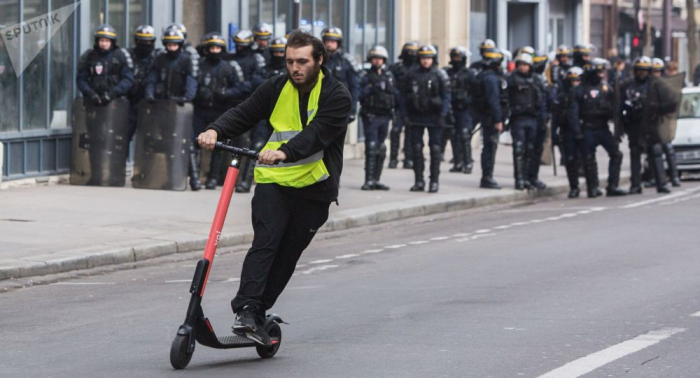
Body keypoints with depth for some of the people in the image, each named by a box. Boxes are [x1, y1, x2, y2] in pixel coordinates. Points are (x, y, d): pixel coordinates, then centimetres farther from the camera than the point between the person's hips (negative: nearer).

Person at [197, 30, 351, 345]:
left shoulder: (337, 96, -8)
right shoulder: (276, 88, 4)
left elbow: (317, 134, -23)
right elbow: (243, 115, 3)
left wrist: (285, 152, -40)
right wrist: (216, 131, -19)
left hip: (314, 188, -1)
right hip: (273, 181, 1)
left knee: (288, 254, 4)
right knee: (265, 243, -17)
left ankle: (258, 313, 14)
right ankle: (246, 310, -26)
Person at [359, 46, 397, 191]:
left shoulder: (389, 76, 13)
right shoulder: (367, 77, 1)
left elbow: (396, 94, 19)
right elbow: (361, 95, -10)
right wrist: (370, 89, -24)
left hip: (384, 117, 5)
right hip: (371, 117, -5)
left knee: (381, 149, 7)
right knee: (371, 148, -11)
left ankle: (376, 180, 13)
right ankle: (369, 180, -11)